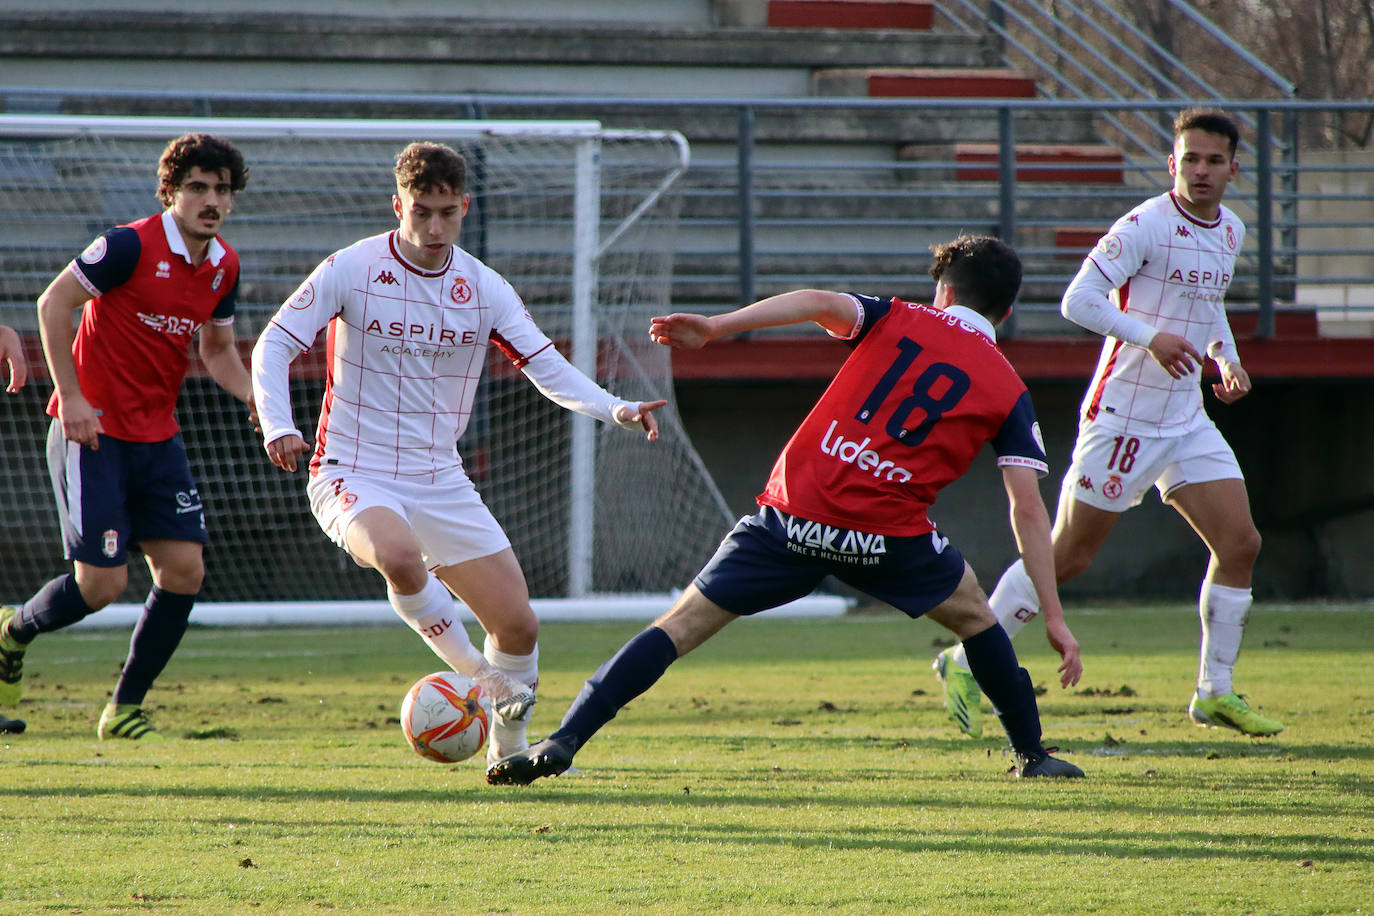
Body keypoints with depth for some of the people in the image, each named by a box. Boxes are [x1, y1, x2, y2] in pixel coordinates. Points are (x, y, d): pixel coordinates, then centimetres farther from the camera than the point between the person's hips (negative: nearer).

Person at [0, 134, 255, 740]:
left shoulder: (223, 268, 6)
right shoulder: (131, 246, -16)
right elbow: (53, 303, -12)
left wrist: (257, 399, 1)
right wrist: (72, 397, -17)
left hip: (156, 438, 7)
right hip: (92, 433, -7)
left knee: (185, 569, -5)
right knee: (103, 581, -11)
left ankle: (125, 709, 9)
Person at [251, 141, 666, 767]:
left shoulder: (484, 289, 2)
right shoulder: (350, 270, -9)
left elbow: (548, 369, 1)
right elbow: (273, 346, -7)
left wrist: (615, 410, -17)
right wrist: (277, 425, -25)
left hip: (440, 481, 4)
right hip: (355, 476, -4)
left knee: (518, 626, -1)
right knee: (400, 556, -38)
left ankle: (507, 750, 24)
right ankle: (474, 672, -15)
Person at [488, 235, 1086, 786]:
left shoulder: (899, 320, 13)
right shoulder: (1009, 393, 11)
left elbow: (820, 302, -8)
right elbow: (1028, 509, 5)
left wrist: (716, 327, -15)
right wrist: (1054, 618, 6)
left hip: (793, 514, 0)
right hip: (888, 536, 0)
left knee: (684, 624, 4)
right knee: (973, 615, 29)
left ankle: (564, 741, -7)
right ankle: (1031, 755, 32)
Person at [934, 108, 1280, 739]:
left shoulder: (1231, 233, 10)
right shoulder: (1145, 226, -15)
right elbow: (1077, 301, -19)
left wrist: (1225, 357, 9)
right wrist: (1150, 337, -29)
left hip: (1187, 421, 7)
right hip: (1122, 418, -7)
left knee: (1240, 544, -1)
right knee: (1068, 556, -3)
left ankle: (1215, 693, 10)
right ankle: (964, 665, 10)